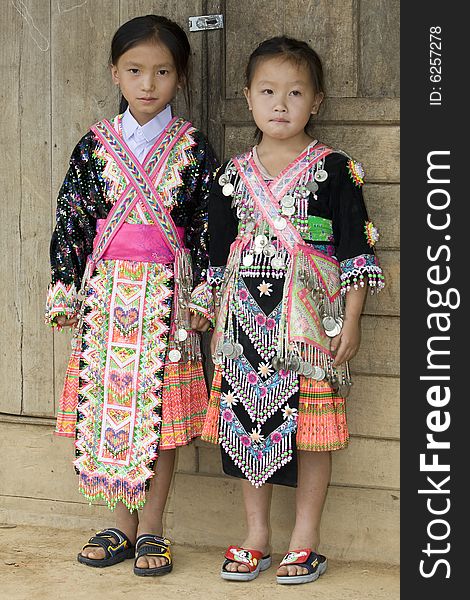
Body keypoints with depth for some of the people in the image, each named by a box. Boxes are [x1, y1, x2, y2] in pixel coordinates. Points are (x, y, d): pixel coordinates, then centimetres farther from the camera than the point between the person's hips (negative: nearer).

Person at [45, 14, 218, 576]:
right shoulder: (94, 145, 4)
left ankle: (151, 529, 10)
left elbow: (209, 226, 2)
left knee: (160, 411, 0)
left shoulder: (193, 148, 1)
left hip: (166, 292, -2)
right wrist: (65, 291, 2)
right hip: (106, 291, 2)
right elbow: (70, 221, 6)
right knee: (105, 407, 3)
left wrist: (203, 296, -3)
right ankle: (122, 525, 15)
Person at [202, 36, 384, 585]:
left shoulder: (333, 170, -1)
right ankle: (256, 536, 18)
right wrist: (217, 323, 14)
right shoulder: (234, 174, 10)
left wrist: (350, 321, -7)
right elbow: (218, 255, 16)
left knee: (309, 427, -2)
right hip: (245, 320, 4)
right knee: (246, 422, 6)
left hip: (308, 319, -4)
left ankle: (305, 540, 9)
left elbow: (355, 250, -2)